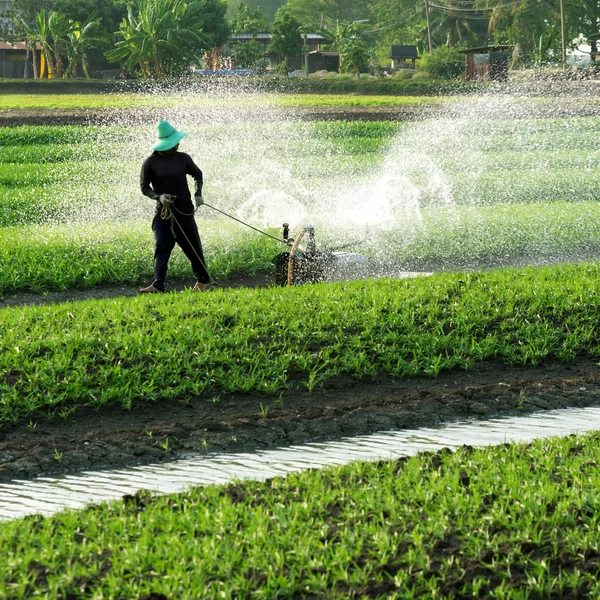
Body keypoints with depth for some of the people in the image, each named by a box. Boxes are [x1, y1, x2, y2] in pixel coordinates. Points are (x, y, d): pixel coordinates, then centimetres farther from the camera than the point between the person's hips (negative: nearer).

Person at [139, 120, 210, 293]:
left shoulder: (183, 159, 2)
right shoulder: (150, 162, -6)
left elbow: (197, 174, 18)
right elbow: (144, 187, -1)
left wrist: (198, 193, 4)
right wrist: (159, 196, -18)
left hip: (184, 210, 2)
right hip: (163, 211, -2)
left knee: (193, 246, 6)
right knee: (161, 248, -11)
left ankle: (202, 280, 26)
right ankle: (158, 285, -17)